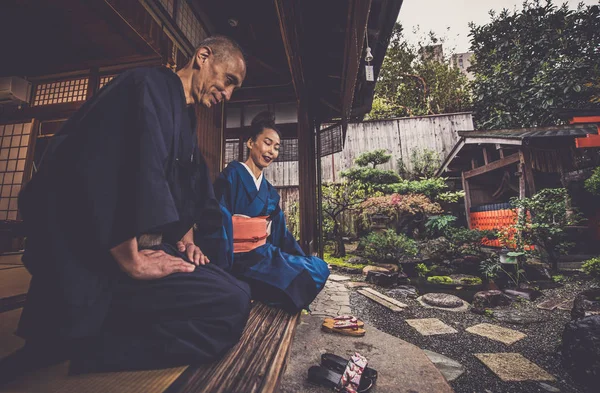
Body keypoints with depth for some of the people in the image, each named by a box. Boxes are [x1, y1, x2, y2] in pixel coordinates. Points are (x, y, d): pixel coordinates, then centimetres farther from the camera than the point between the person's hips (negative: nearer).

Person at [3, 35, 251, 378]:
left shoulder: (186, 118, 19)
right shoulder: (150, 86, -10)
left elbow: (187, 188, 20)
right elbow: (105, 171, -24)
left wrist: (185, 238, 8)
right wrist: (131, 260, -21)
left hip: (142, 245, 10)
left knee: (232, 284, 15)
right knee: (231, 304, -23)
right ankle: (82, 348, -9)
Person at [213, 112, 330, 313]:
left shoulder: (269, 191, 13)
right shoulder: (232, 176, -9)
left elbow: (279, 231, 13)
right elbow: (220, 223, -17)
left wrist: (303, 259, 9)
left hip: (264, 253, 8)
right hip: (240, 257, -7)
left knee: (320, 267, -1)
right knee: (306, 276, -18)